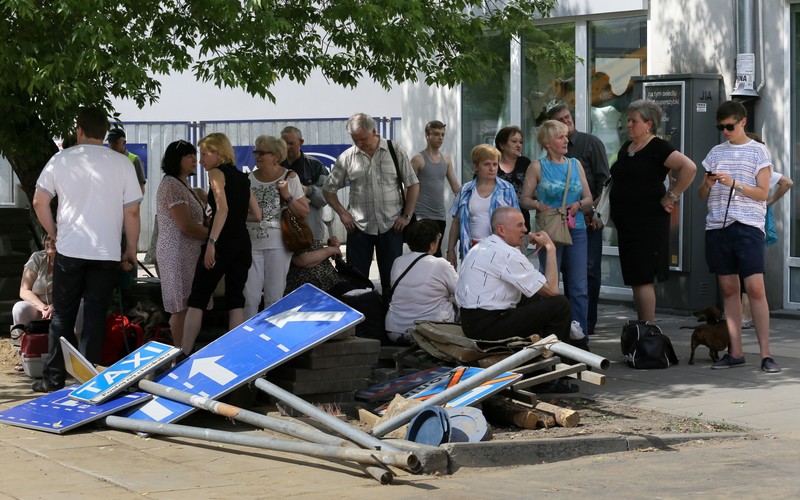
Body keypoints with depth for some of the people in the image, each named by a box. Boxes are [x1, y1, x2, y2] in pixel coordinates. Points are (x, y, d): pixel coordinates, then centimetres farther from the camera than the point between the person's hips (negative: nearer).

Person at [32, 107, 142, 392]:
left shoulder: (61, 159, 0)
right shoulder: (121, 164, -2)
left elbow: (39, 202, 1)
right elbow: (132, 211, -1)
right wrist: (131, 250, 9)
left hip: (69, 250, 0)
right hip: (107, 252, 0)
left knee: (62, 316, 9)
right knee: (95, 317, 4)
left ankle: (54, 378, 11)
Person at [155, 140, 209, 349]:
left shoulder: (184, 185, 18)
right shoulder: (171, 185, -13)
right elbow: (185, 226, -19)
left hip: (189, 253, 10)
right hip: (178, 253, -10)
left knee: (184, 308, 9)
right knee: (182, 308, -8)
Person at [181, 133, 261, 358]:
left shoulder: (217, 173, -5)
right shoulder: (242, 177, 16)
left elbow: (223, 208, -20)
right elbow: (256, 215, 17)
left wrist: (211, 242, -24)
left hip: (222, 244, -7)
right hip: (242, 243, 7)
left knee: (197, 299, 0)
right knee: (235, 299, 9)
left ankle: (183, 355, -1)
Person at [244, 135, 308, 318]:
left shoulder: (289, 178, 0)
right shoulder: (250, 179, 6)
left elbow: (304, 212, 0)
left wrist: (287, 196, -12)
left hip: (277, 245, -2)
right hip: (252, 244, 2)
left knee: (274, 297, 4)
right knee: (250, 297, -3)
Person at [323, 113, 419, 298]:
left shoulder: (395, 151, 0)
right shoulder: (347, 157, 1)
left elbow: (413, 185, 4)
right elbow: (329, 190, 10)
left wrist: (407, 216, -2)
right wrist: (343, 213, -2)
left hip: (391, 226, -1)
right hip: (359, 227, 1)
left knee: (391, 278, 4)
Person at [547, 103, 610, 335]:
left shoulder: (591, 143, -1)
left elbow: (604, 179, -5)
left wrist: (596, 210, -12)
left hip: (589, 218, -4)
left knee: (589, 270, -4)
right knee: (567, 269, 7)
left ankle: (588, 322, 1)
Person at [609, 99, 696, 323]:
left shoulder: (658, 148, -9)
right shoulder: (626, 148, 15)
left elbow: (689, 167, -20)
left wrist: (671, 197, -16)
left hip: (648, 221, -8)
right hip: (626, 222, 8)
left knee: (643, 279, -10)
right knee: (634, 280, 11)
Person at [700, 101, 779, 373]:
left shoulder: (758, 151, 3)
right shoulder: (716, 152, 16)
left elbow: (762, 193, -2)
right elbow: (702, 194, 16)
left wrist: (733, 183, -14)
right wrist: (708, 183, -6)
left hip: (748, 227, -4)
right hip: (717, 226, 4)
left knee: (755, 288, -11)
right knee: (728, 289, 5)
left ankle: (765, 354, -9)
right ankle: (735, 352, 9)